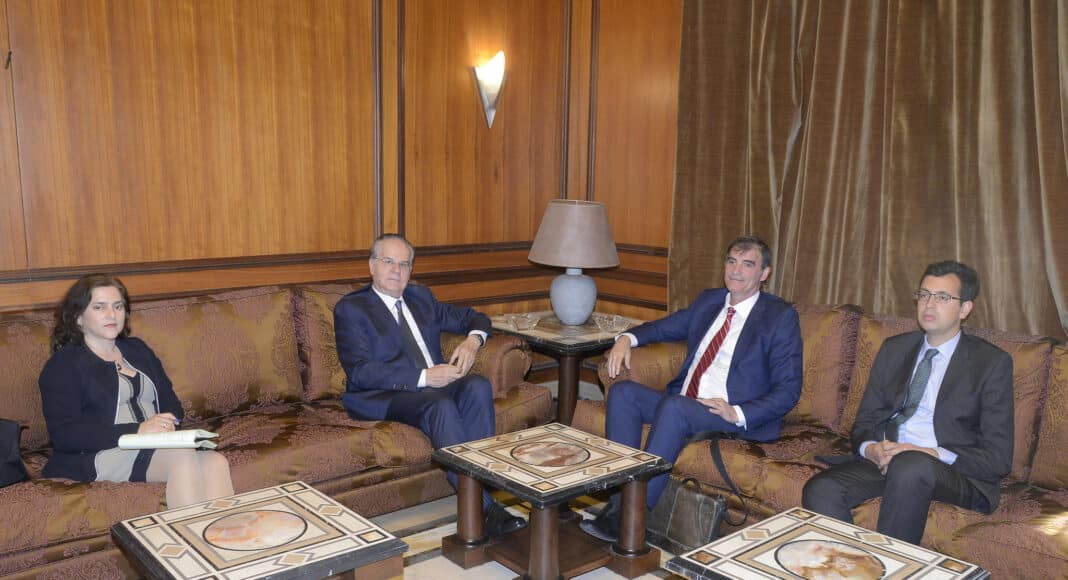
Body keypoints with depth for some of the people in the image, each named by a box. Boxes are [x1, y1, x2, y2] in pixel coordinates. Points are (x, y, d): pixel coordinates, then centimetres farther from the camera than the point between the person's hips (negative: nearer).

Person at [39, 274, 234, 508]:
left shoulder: (137, 349, 24)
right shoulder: (63, 364, 5)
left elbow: (171, 402, 19)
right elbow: (64, 434, -8)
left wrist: (166, 424, -6)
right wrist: (137, 430, -18)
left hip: (158, 447, 5)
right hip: (98, 455, -5)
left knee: (215, 462, -28)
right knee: (183, 456, -34)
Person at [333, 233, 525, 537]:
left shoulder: (421, 297, 20)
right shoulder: (351, 308, 1)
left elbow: (474, 318, 26)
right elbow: (359, 371, -12)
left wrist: (472, 339, 0)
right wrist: (423, 377, -22)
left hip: (435, 383, 5)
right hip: (384, 397, -5)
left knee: (478, 386, -26)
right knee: (441, 405, -35)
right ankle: (482, 507, -33)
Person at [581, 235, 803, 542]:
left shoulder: (781, 316, -1)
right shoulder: (708, 301, 18)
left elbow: (788, 390, -6)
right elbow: (666, 326, 30)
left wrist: (737, 413, -21)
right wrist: (627, 338, 8)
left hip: (737, 417, -6)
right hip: (680, 404, 7)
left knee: (674, 406, -34)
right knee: (623, 392, -16)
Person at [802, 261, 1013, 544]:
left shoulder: (993, 362, 3)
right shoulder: (894, 349, 16)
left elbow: (998, 458, -2)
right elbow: (863, 422, 15)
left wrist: (934, 455, -18)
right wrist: (871, 449, -9)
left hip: (954, 471, -3)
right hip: (884, 459, 4)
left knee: (911, 465, -39)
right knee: (820, 490, -27)